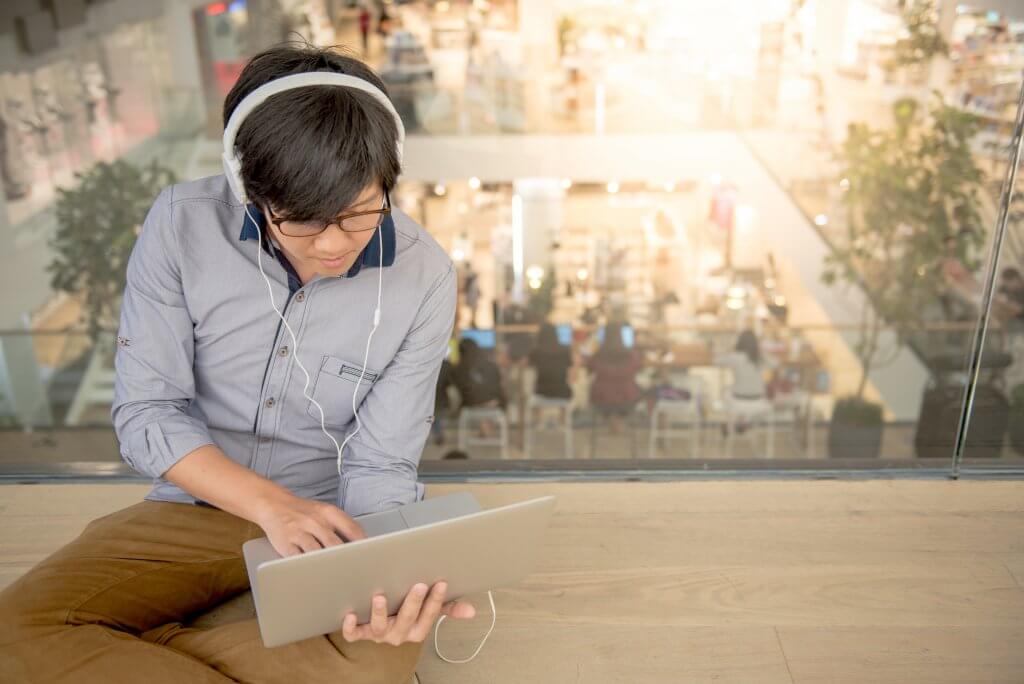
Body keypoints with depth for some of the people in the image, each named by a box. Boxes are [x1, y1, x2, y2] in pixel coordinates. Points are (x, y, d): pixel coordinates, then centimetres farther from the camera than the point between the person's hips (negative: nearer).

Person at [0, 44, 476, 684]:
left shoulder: (425, 277, -16)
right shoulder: (183, 222, -14)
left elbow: (381, 465, -11)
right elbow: (145, 412, -10)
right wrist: (270, 504, -26)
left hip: (330, 519, 0)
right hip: (194, 506, 1)